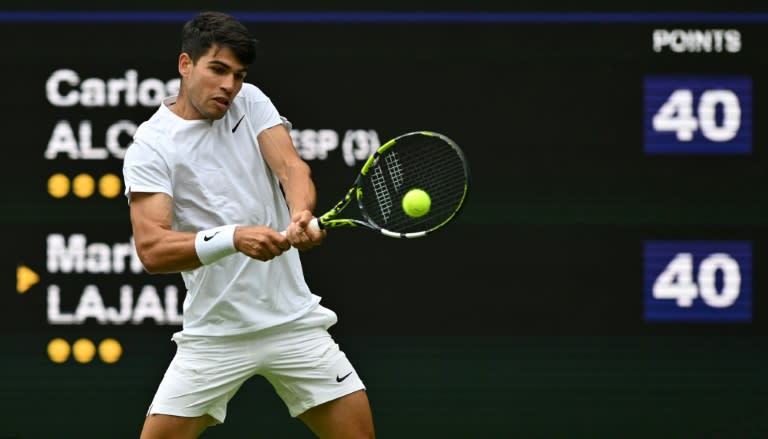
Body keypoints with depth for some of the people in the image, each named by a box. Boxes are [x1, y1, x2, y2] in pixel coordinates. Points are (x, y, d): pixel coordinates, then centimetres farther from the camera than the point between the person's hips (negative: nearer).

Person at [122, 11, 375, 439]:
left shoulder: (250, 102, 6)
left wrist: (301, 215, -33)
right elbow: (152, 249, -19)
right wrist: (235, 238, -35)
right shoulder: (151, 147, -8)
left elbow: (291, 166, -9)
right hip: (214, 334, -3)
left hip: (294, 320, 3)